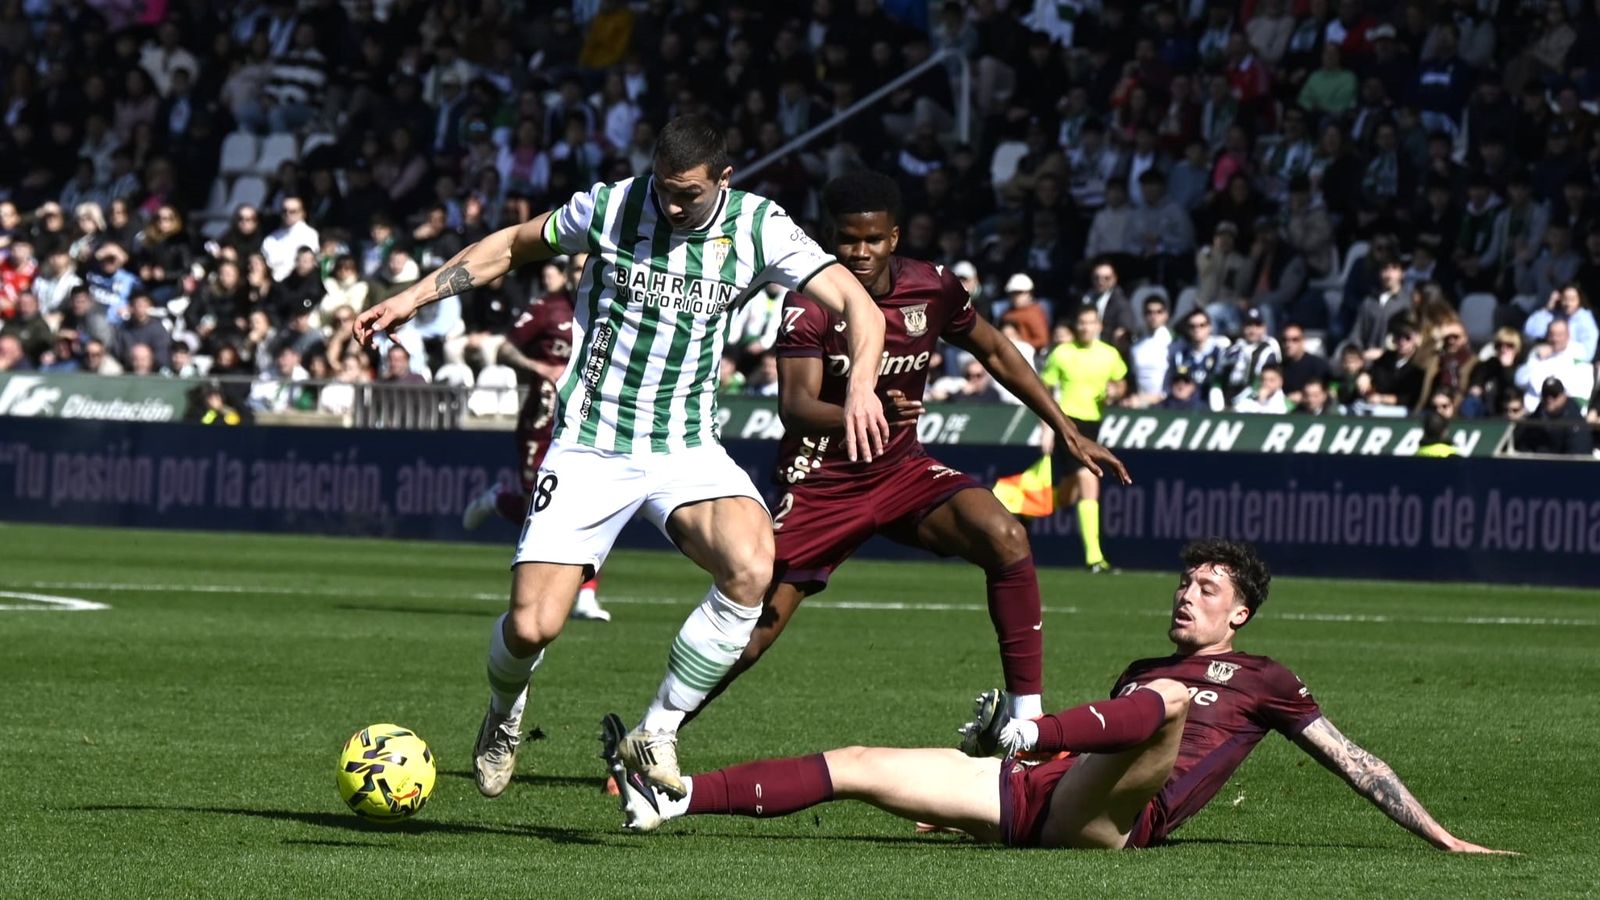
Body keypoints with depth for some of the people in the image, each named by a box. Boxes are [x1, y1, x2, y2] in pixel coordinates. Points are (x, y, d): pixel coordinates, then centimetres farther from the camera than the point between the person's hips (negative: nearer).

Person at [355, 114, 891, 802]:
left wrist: (859, 385, -31)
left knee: (751, 568, -30)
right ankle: (504, 714, 26)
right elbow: (512, 245, 12)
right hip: (588, 447, -1)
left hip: (685, 448, 1)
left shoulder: (757, 227, -6)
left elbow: (858, 307, -11)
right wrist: (415, 297, 9)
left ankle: (656, 735, -11)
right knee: (532, 626, -13)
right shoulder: (610, 207, -7)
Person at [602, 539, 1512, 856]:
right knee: (857, 767, -7)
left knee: (1168, 698, -31)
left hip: (1105, 817, -6)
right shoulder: (1139, 672, 35)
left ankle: (1026, 729, -55)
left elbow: (1356, 762, 15)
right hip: (1031, 804, 6)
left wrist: (1445, 840, 9)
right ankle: (670, 798, -18)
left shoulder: (1259, 681, 19)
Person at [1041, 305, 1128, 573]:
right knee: (1089, 484, -18)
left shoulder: (1109, 355, 4)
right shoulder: (1061, 354, -6)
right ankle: (1093, 556, -18)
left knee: (1067, 496, 14)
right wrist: (1048, 428, -7)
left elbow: (1121, 383, 19)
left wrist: (1115, 392, -5)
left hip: (1093, 422, 5)